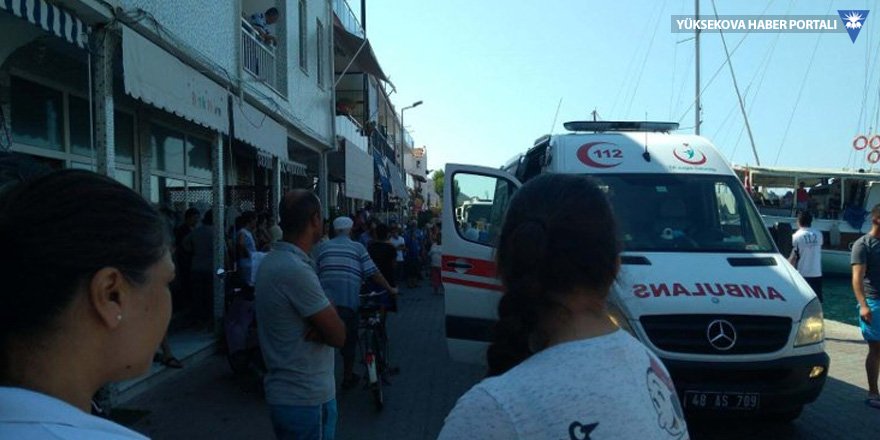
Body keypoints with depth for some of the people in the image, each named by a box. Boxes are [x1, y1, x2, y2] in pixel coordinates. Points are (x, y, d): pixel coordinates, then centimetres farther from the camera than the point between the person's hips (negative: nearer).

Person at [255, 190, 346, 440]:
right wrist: (323, 330, -2)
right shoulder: (296, 270, -24)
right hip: (307, 398, -9)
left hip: (283, 392, 9)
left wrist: (321, 328, -12)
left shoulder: (272, 260, 7)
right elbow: (338, 336, -21)